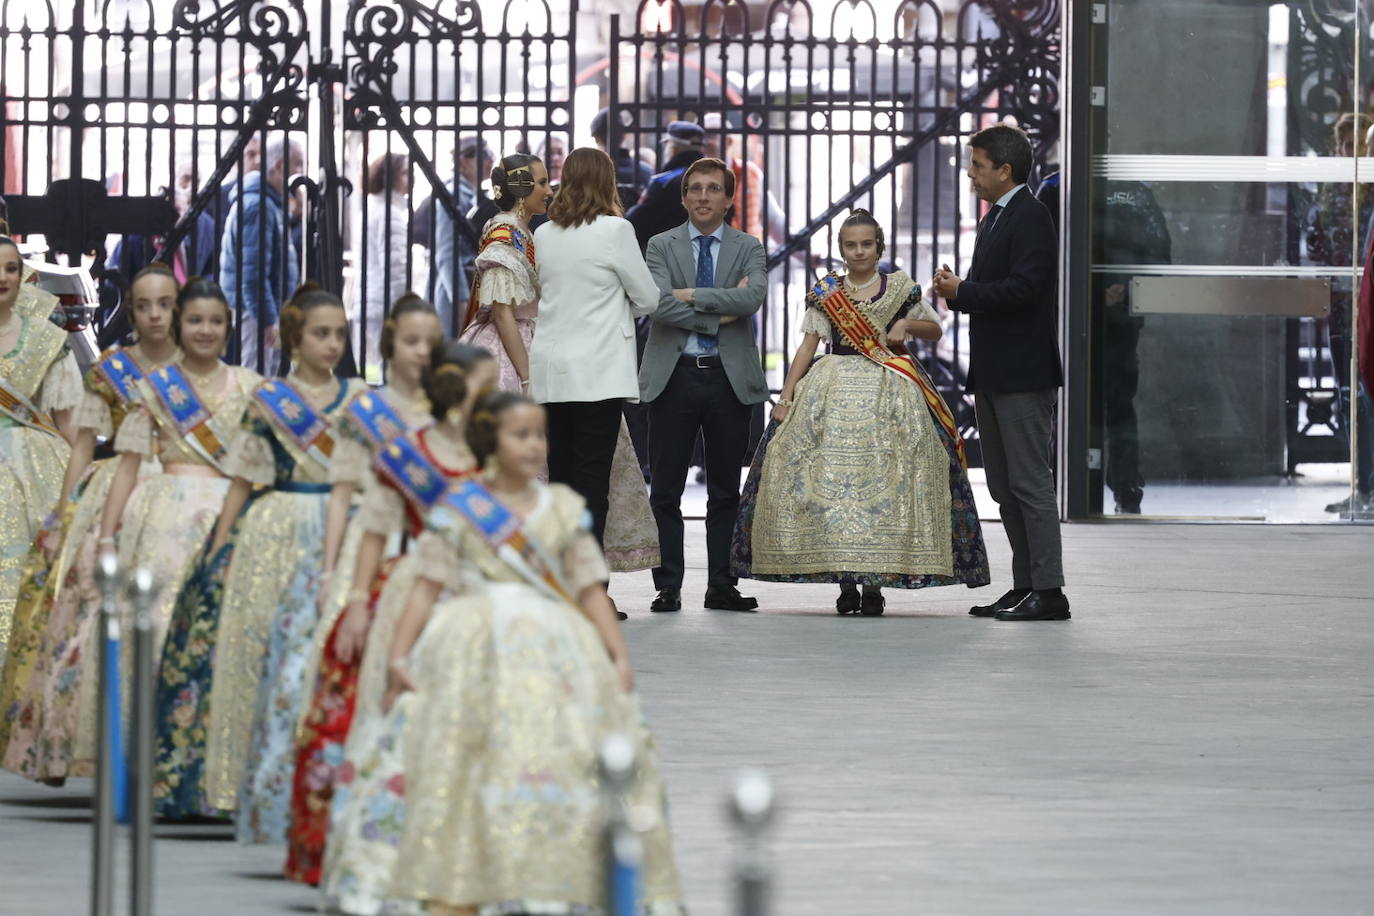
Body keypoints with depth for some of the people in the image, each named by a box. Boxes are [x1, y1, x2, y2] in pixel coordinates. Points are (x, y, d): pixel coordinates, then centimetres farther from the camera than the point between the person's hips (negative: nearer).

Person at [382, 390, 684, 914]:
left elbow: (590, 590, 9)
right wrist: (399, 655, -6)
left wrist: (620, 655, -1)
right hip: (481, 649, -3)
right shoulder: (459, 508, 5)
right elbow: (427, 585, 2)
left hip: (558, 648, 3)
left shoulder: (564, 508, 12)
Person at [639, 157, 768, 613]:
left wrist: (693, 295, -13)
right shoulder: (662, 246, 5)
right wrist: (719, 314, -12)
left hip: (729, 375, 1)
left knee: (726, 489, 5)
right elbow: (660, 303, -11)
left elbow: (753, 297, -12)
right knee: (665, 490, -1)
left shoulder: (747, 248, 8)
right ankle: (668, 586, 4)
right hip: (674, 375, -1)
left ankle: (722, 585, 11)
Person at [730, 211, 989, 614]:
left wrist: (907, 325, -5)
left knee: (882, 480, -10)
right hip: (832, 392, 1)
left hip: (889, 392, -1)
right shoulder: (825, 293, 8)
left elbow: (935, 331, 16)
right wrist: (786, 397, -1)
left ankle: (875, 583, -6)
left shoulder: (901, 289, 8)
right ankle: (845, 581, -3)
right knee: (831, 479, -10)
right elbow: (807, 346, 7)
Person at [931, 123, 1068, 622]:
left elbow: (1023, 287, -22)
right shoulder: (994, 219, 18)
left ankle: (1048, 590, -8)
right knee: (1004, 485, 12)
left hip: (1023, 374, -10)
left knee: (1029, 482, -9)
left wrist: (962, 292, -15)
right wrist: (956, 290, 1)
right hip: (993, 373, 10)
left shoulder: (1030, 216, -12)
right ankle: (1025, 585, 17)